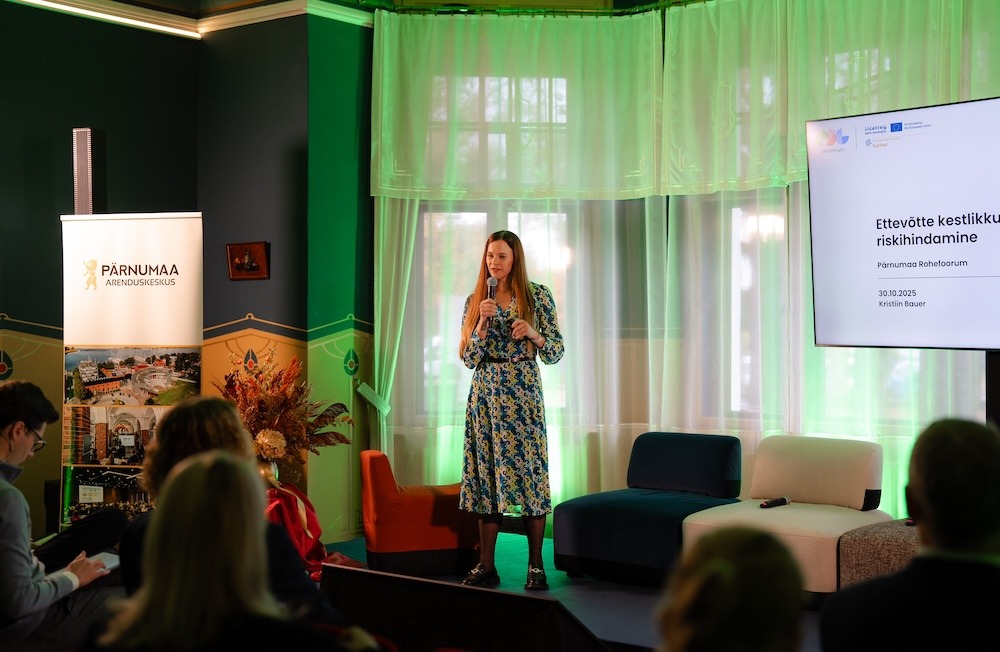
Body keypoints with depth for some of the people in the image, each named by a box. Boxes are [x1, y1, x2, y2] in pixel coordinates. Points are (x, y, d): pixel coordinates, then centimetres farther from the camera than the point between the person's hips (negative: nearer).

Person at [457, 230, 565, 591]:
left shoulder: (538, 295, 1)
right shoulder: (475, 301, 9)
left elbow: (556, 353, 1)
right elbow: (468, 359, 3)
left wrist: (533, 333, -17)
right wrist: (483, 322, -10)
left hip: (523, 394, -3)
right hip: (485, 394, 3)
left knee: (529, 472, -4)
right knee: (487, 477, 4)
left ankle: (536, 565, 6)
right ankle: (486, 566, 10)